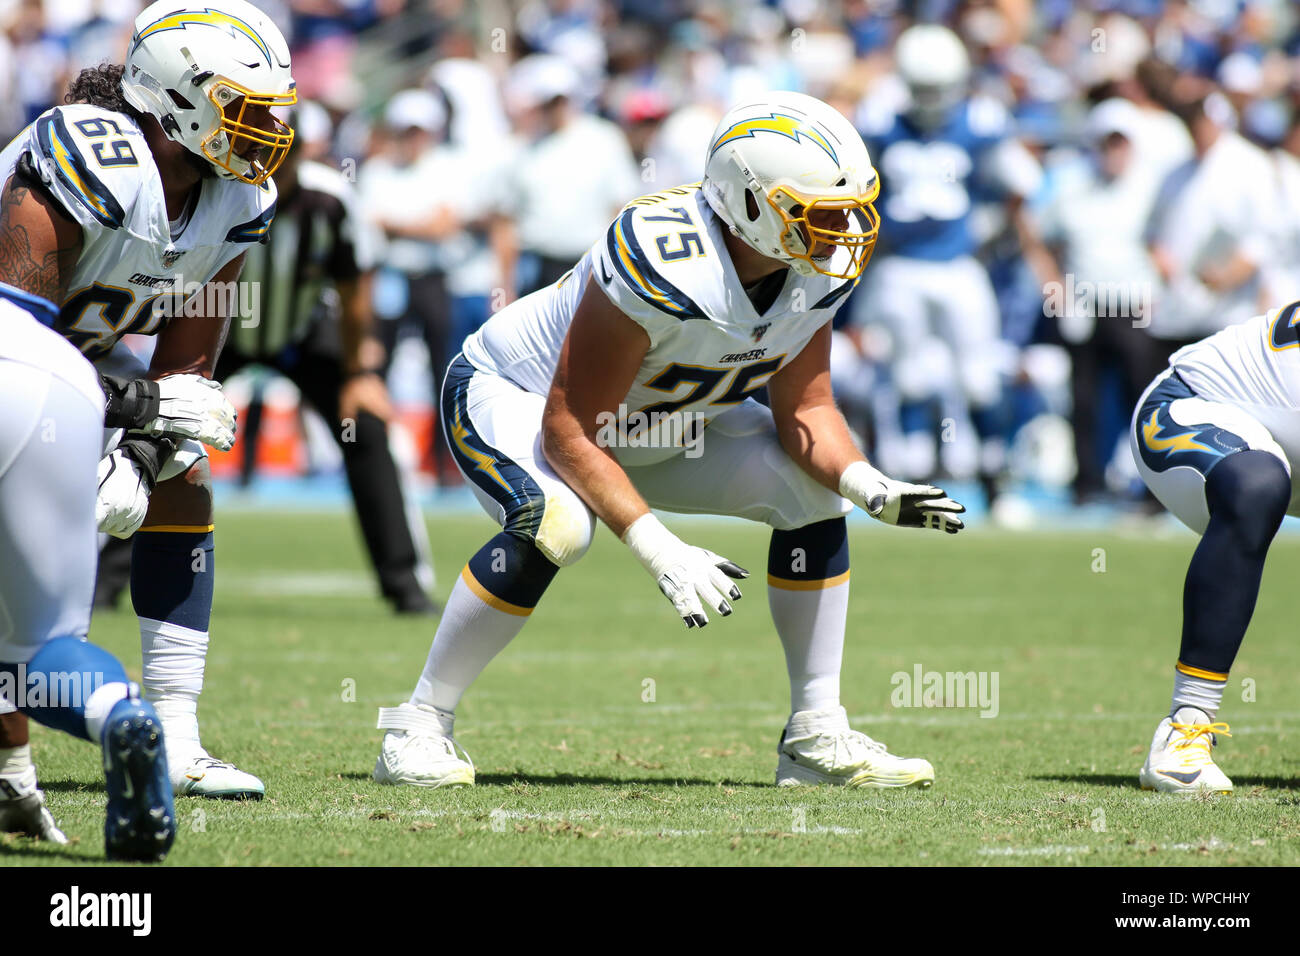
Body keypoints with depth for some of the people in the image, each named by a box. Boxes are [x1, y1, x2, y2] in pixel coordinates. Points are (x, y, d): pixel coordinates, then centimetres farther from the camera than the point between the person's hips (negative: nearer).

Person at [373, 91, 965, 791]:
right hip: (514, 393, -7)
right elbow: (568, 429, -34)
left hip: (655, 422, 8)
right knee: (556, 524, -36)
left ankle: (817, 735, 3)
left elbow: (804, 412, -6)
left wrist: (872, 489, -26)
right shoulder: (660, 263, -39)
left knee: (816, 491, -5)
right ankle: (417, 728, -22)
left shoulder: (820, 270, -17)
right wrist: (658, 548, -40)